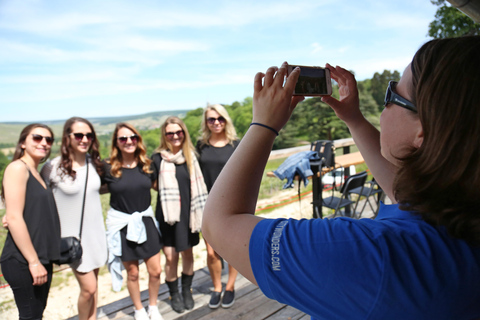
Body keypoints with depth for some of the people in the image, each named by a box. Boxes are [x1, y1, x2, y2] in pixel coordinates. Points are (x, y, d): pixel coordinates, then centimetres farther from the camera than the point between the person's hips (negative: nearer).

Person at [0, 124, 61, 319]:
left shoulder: (37, 174, 13)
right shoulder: (18, 168, -11)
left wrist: (43, 259, 10)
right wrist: (33, 262, -18)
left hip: (41, 259, 8)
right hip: (23, 262, -8)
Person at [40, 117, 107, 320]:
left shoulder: (94, 162, 1)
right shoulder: (52, 167, -13)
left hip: (96, 232, 5)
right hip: (73, 236, -4)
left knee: (93, 284, 14)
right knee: (88, 288, -2)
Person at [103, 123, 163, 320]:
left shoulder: (146, 165, -1)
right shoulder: (108, 168, -10)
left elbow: (156, 185, 14)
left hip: (145, 221, 2)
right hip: (121, 224, -2)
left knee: (155, 270, 7)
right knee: (132, 272, 13)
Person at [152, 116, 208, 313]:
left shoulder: (190, 156, 1)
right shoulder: (158, 159, -5)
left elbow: (198, 186, 5)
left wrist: (200, 211, 2)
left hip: (188, 213, 2)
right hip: (167, 214, -2)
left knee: (187, 253, 12)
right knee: (171, 256, 4)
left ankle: (187, 291, 35)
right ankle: (174, 294, 28)